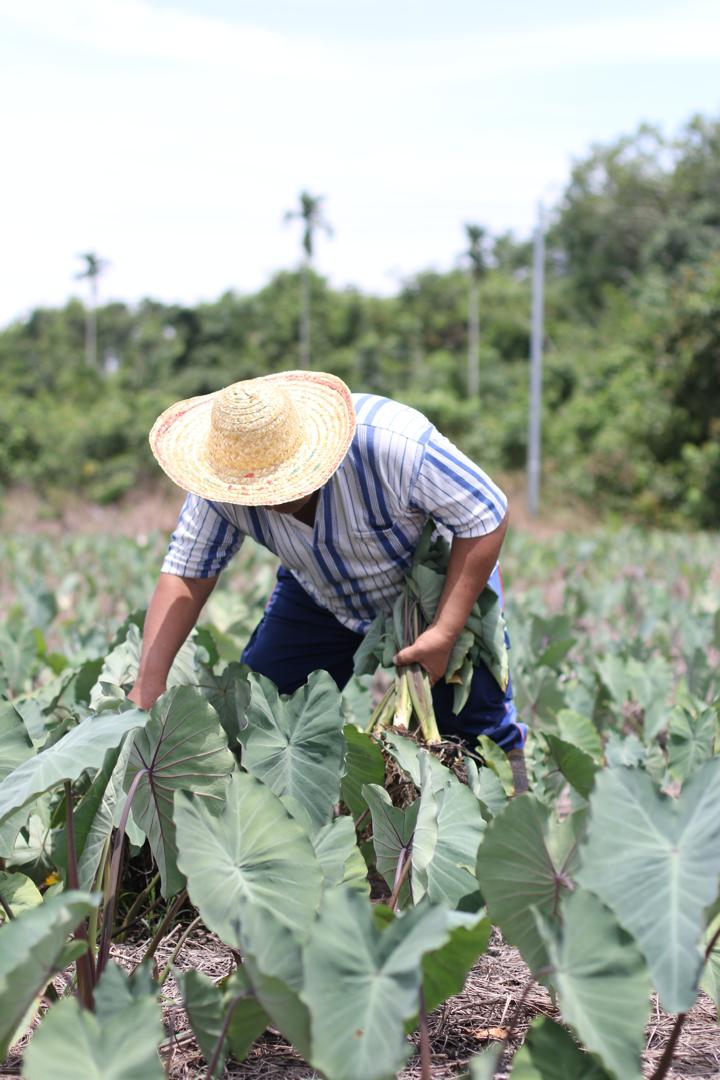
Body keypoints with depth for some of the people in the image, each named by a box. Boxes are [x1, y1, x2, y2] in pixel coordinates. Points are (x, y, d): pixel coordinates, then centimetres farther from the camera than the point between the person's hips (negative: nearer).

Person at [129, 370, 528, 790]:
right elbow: (186, 577, -16)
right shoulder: (224, 488, -25)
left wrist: (445, 633, -30)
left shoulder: (395, 443, -39)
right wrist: (151, 679, -27)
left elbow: (487, 519, -29)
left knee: (481, 728, -5)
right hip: (319, 600, 4)